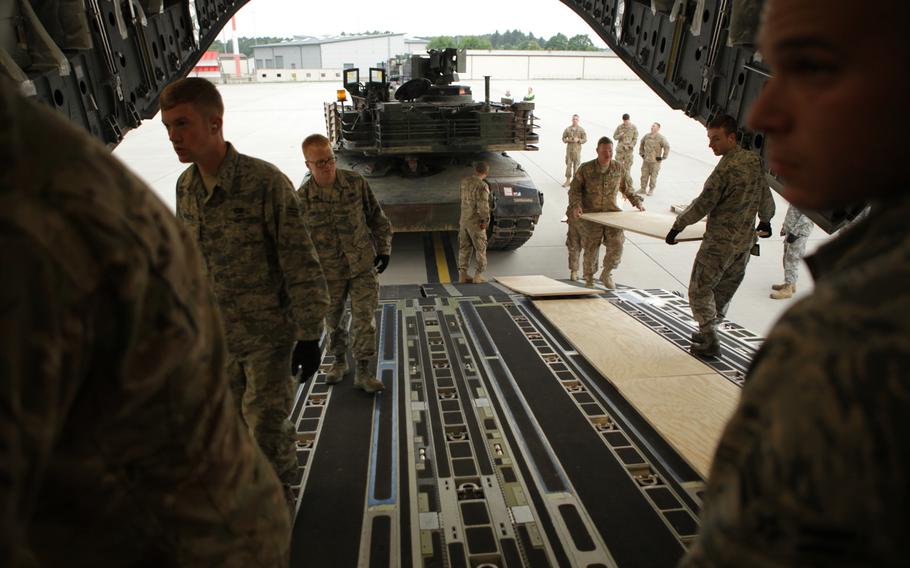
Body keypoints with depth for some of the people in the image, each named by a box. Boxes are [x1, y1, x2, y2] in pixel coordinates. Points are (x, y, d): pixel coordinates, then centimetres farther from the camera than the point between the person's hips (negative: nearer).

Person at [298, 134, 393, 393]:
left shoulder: (356, 183, -6)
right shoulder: (302, 197, -8)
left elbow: (376, 217, 5)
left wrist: (384, 248, 1)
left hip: (363, 265, 0)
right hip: (328, 272, 1)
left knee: (364, 318, -1)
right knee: (333, 319, 14)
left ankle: (363, 372, 11)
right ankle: (339, 361, 38)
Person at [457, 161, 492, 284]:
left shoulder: (464, 181, 3)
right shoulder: (482, 186, -19)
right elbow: (483, 206, -24)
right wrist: (486, 221, -11)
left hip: (464, 220, 6)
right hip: (476, 222, -6)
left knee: (464, 248, 12)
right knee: (480, 249, 6)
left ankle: (462, 274, 12)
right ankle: (478, 275, 7)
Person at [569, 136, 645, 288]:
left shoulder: (618, 168, 6)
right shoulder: (585, 168, -3)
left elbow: (627, 188, 20)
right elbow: (574, 189, 0)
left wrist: (637, 202, 10)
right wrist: (576, 205, -16)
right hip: (591, 213, -2)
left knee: (616, 245, -11)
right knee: (591, 249, 2)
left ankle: (606, 274, 13)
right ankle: (589, 280, 22)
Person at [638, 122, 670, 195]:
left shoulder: (661, 138, -11)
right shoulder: (647, 136, 6)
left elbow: (667, 147, -11)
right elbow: (641, 144, 23)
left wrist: (663, 157, -10)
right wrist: (641, 153, 19)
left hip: (655, 161, -5)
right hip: (646, 160, 5)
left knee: (653, 176, 1)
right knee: (644, 175, 8)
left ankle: (651, 190, 12)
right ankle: (643, 189, 18)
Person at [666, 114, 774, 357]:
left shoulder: (726, 168, -20)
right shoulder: (755, 161, 5)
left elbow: (703, 204, -19)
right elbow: (766, 199, 16)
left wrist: (677, 226, -9)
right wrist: (765, 221, 33)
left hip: (719, 242, -8)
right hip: (745, 241, 8)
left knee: (701, 290, 2)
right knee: (725, 289, 18)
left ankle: (710, 343, 3)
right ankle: (709, 332, 32)